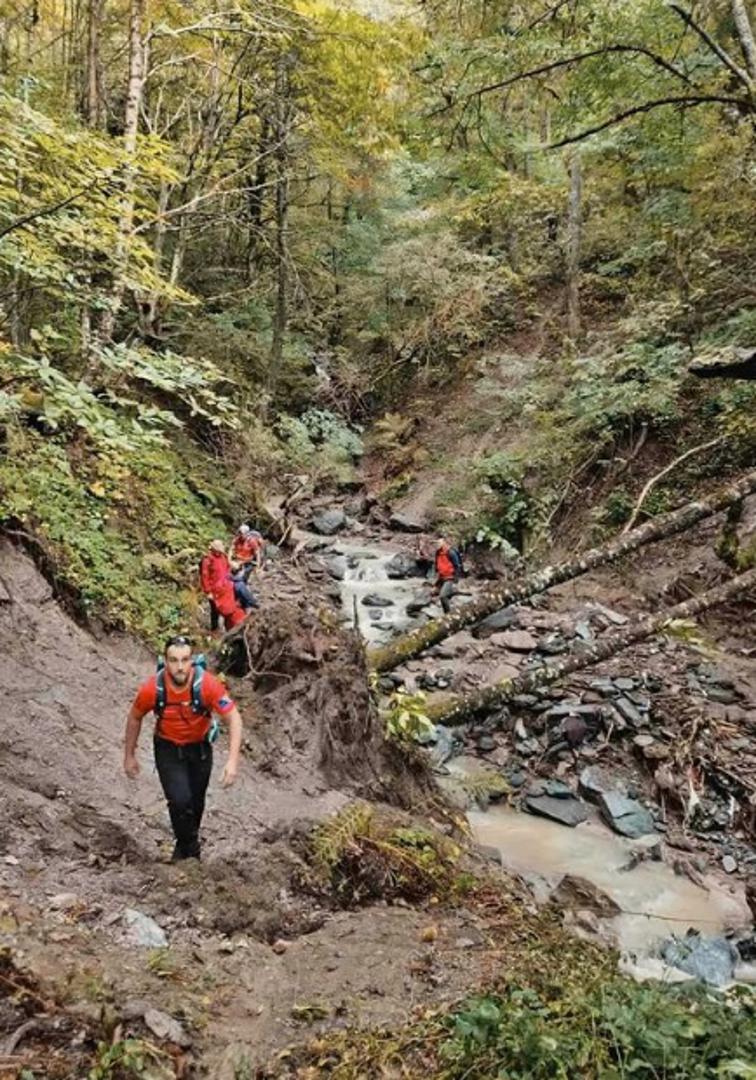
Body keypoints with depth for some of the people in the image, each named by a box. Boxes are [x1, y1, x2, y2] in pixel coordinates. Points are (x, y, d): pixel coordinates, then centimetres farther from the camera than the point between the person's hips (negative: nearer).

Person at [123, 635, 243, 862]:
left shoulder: (207, 684, -31)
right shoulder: (152, 689, -26)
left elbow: (234, 718, -25)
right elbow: (135, 718, -6)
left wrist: (233, 760, -34)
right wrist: (129, 756, 3)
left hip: (200, 748, 1)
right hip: (168, 749, -1)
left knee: (195, 802, 16)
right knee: (180, 800, -16)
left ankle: (188, 845, 47)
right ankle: (188, 846, 14)